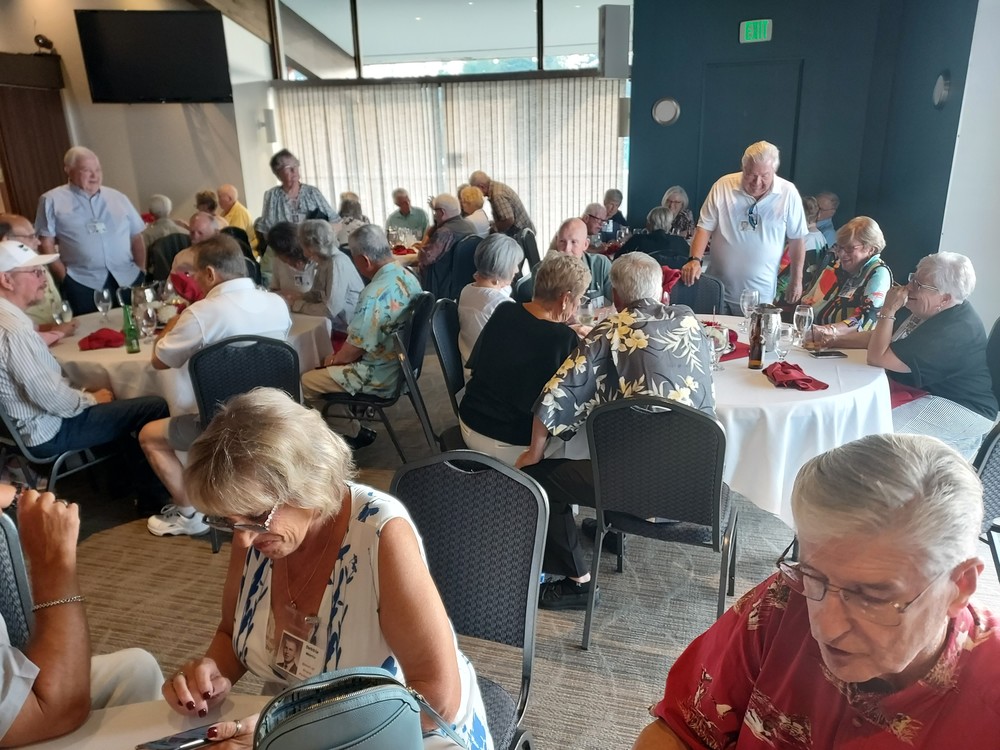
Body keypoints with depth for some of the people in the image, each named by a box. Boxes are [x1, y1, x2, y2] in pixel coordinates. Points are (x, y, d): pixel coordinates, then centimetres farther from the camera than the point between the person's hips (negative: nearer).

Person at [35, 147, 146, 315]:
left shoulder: (118, 198, 15)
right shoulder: (52, 200, 5)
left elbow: (136, 237, 16)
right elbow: (47, 244, 2)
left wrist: (142, 270, 4)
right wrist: (64, 278, -6)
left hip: (129, 279, 3)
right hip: (83, 284, -3)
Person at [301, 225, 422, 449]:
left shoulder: (375, 294, -28)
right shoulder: (409, 277, -1)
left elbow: (354, 350, -20)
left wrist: (333, 360, 2)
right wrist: (337, 356, 13)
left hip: (379, 376, -9)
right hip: (402, 364, 9)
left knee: (304, 383, 7)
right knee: (327, 368, 25)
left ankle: (353, 431, 19)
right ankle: (354, 429, 26)